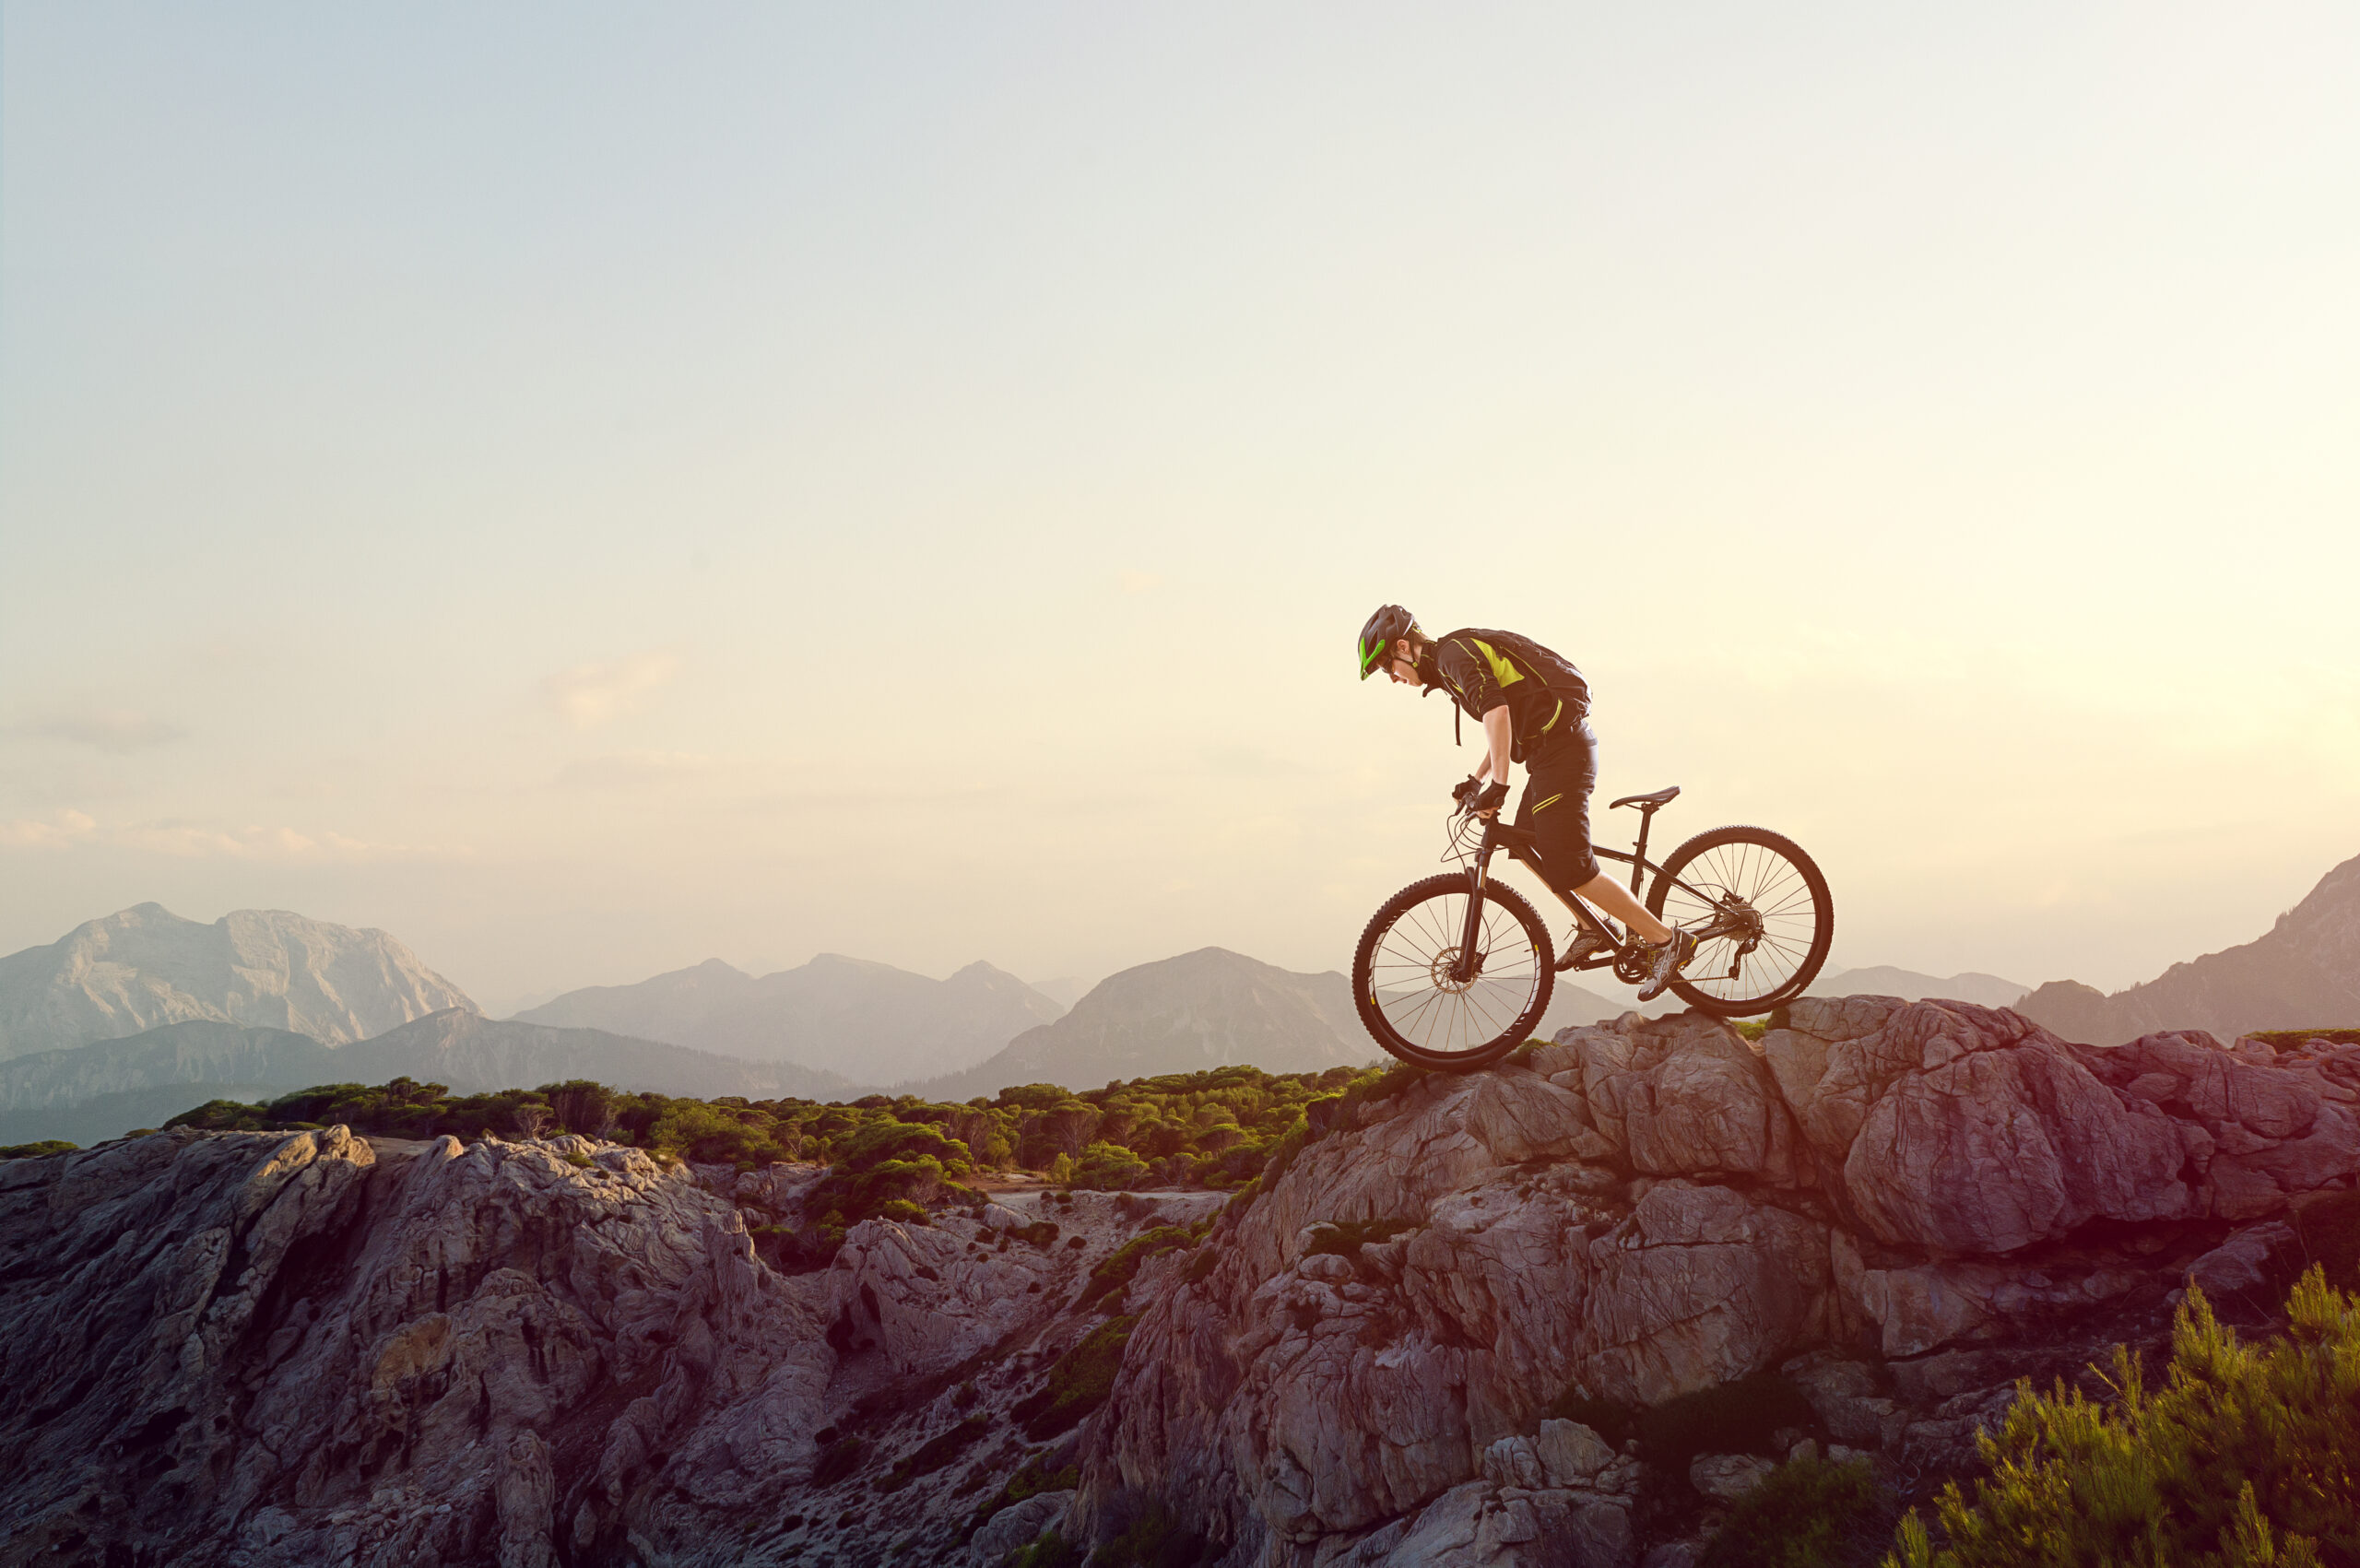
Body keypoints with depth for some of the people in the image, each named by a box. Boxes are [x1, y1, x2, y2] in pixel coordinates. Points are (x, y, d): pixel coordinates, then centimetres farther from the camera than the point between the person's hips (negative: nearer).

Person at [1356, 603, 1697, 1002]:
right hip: (1555, 749, 10)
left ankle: (1666, 940, -10)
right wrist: (1478, 780, 30)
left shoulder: (1454, 652, -9)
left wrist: (1498, 783, -27)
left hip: (1562, 747, -10)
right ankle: (1593, 929, 25)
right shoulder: (1451, 662, 22)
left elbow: (1496, 710, -25)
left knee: (1568, 868, -12)